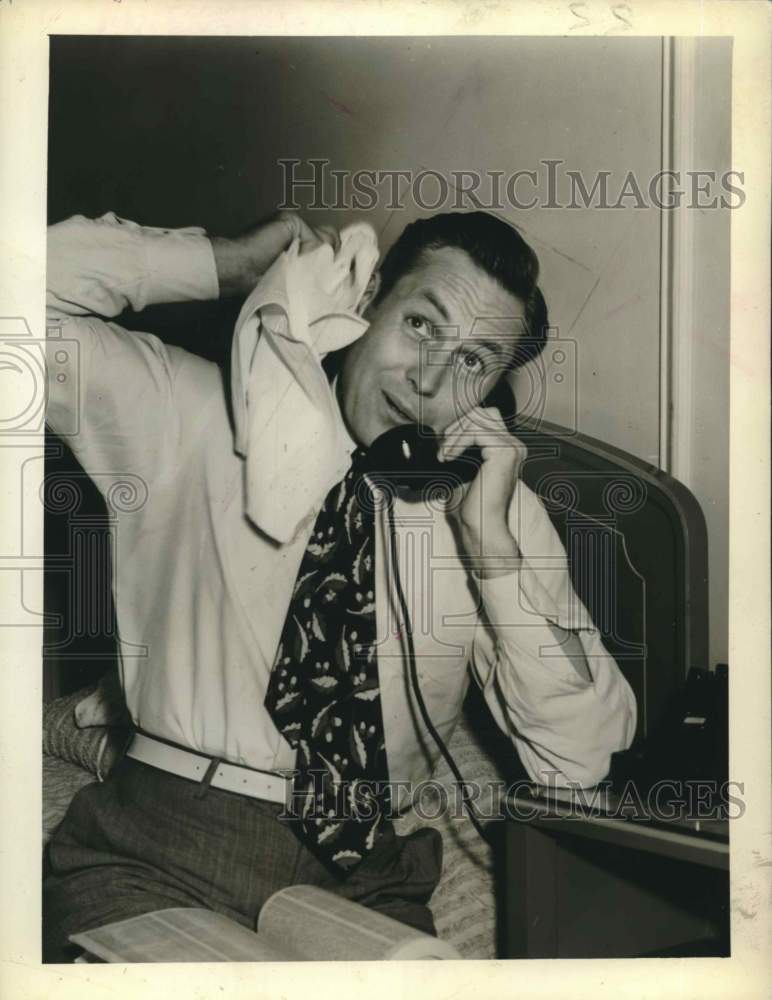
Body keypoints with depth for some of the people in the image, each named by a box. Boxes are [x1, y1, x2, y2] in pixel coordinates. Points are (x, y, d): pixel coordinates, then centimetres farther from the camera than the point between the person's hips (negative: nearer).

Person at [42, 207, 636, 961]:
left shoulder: (501, 506, 4)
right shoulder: (197, 416, 2)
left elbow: (580, 762, -2)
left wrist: (490, 538, -11)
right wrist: (230, 264, -5)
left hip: (364, 880, 2)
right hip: (157, 844, -2)